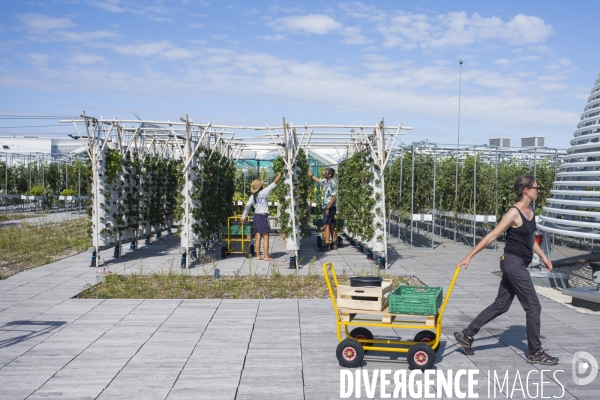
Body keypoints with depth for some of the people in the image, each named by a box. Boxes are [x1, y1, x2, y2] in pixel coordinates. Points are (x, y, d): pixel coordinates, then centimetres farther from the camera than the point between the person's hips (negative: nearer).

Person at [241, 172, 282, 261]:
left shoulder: (252, 196, 6)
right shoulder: (263, 192, -10)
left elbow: (247, 206, 6)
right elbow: (274, 182, -8)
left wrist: (243, 217, 12)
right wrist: (280, 174, 1)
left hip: (256, 216, 6)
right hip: (263, 216, -6)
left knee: (258, 237, 10)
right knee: (265, 237, -2)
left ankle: (258, 256, 14)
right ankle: (266, 256, -2)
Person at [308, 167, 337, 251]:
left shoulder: (333, 183, -16)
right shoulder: (325, 181, 10)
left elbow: (334, 197, -20)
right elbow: (317, 180, 29)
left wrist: (328, 208, -23)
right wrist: (309, 173, 28)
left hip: (330, 207, -9)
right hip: (327, 207, 9)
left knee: (326, 225, -11)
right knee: (331, 225, 11)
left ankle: (326, 244, -13)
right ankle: (333, 243, 17)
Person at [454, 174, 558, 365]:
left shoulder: (530, 210, 10)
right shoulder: (514, 212, -17)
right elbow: (492, 236, -17)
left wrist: (543, 256, 23)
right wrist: (469, 256, -18)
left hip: (518, 264, 9)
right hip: (513, 263, -9)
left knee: (500, 305, 12)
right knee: (533, 306, -1)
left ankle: (466, 335, 18)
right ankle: (536, 353, 13)